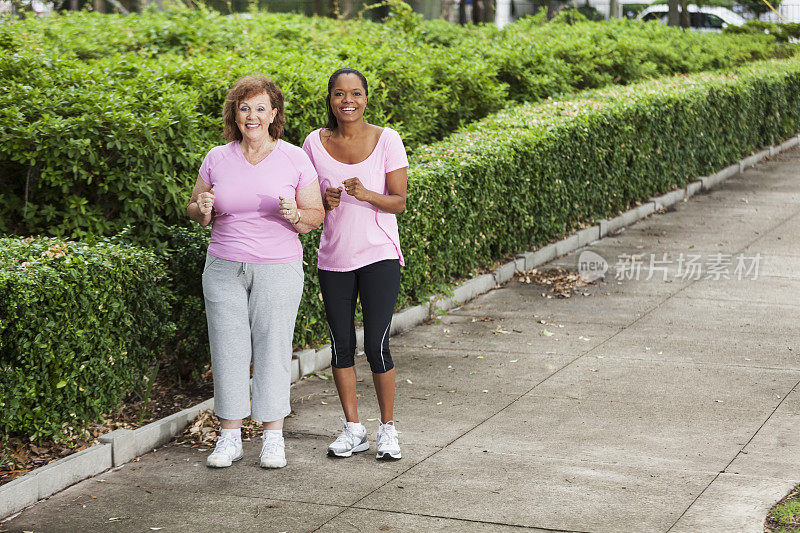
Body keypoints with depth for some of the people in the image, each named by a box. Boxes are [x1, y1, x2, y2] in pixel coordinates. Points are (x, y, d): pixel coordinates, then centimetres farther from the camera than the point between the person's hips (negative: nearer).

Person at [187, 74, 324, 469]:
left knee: (273, 348, 0)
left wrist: (295, 215, -19)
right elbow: (194, 211, 13)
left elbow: (316, 214, 3)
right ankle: (229, 436, 12)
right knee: (228, 349, 2)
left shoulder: (294, 159, 0)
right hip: (224, 269, 2)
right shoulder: (217, 159, 5)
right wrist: (203, 210, -10)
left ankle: (273, 437, 11)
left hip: (279, 269, -2)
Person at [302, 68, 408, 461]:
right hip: (334, 259, 3)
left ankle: (388, 429, 11)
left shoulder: (386, 140, -4)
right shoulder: (315, 143, 2)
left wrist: (366, 194, -23)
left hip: (379, 256, -3)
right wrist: (324, 201, -13)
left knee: (376, 345, -5)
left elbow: (399, 201, -4)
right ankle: (353, 429, 21)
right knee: (341, 344, 7)